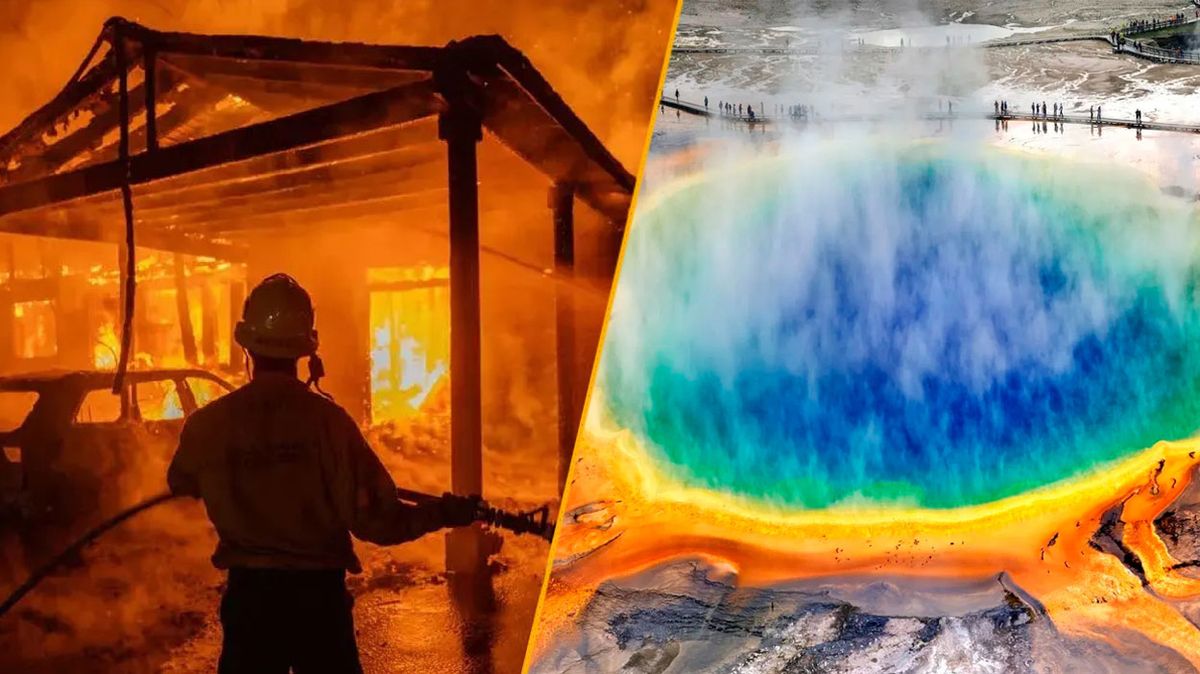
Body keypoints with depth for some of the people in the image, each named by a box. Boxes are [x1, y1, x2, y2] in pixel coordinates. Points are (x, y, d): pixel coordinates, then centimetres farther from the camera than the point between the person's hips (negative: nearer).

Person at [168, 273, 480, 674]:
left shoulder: (208, 424, -8)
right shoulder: (327, 419, -16)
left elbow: (180, 484, 14)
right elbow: (372, 520, -17)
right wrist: (443, 513, -3)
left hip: (248, 593, 2)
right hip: (318, 592, -1)